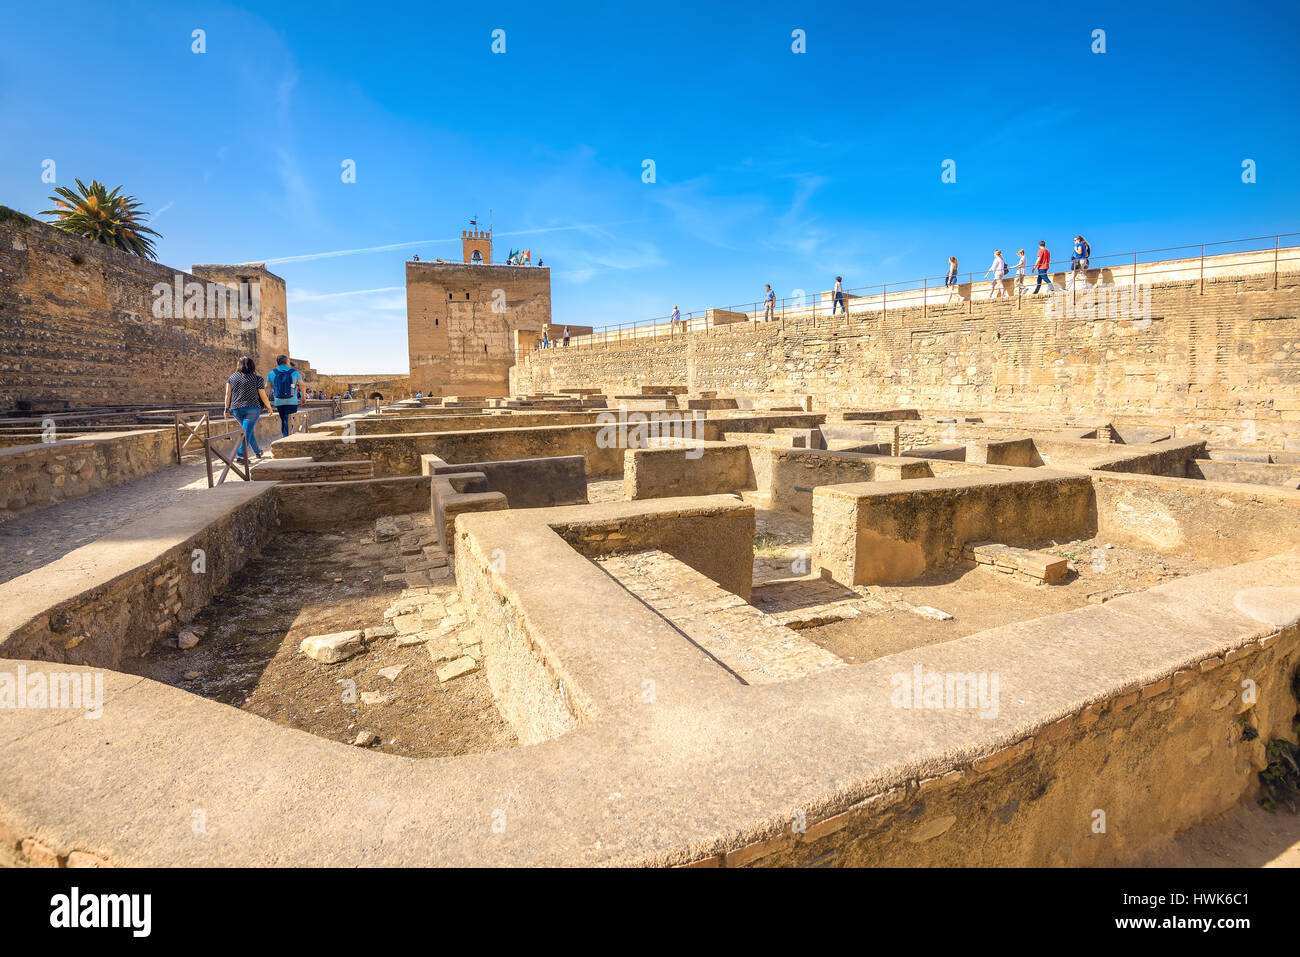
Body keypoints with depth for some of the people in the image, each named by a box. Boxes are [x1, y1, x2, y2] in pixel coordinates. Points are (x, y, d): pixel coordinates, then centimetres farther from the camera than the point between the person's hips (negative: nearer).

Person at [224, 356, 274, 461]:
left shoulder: (232, 377, 9)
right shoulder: (256, 378, 0)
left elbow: (227, 393, 5)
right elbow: (263, 396, 3)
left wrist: (227, 408, 10)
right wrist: (269, 408, 15)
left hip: (236, 409, 4)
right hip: (252, 408, -4)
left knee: (248, 430, 21)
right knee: (247, 432, -9)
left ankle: (257, 451, 35)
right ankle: (240, 455, -22)